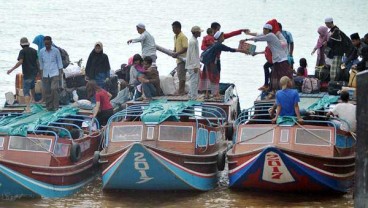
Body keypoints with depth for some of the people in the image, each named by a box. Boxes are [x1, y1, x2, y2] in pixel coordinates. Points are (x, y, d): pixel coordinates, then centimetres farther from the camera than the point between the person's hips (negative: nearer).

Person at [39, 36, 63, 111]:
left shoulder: (56, 51, -1)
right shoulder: (41, 51, 4)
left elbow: (59, 62, 5)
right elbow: (41, 63, 14)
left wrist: (60, 73, 1)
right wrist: (41, 74, 14)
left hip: (54, 73, -3)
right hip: (45, 74, 3)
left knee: (54, 89, -15)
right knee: (46, 91, 2)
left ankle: (55, 106, -10)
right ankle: (49, 106, 11)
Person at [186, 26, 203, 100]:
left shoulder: (195, 41, 15)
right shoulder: (193, 42, -17)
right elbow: (193, 54, -20)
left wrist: (198, 64, 23)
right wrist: (195, 66, -21)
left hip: (195, 65, 10)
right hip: (193, 65, -10)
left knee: (196, 80, 14)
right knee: (194, 81, -8)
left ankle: (191, 95, 20)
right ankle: (193, 97, -6)